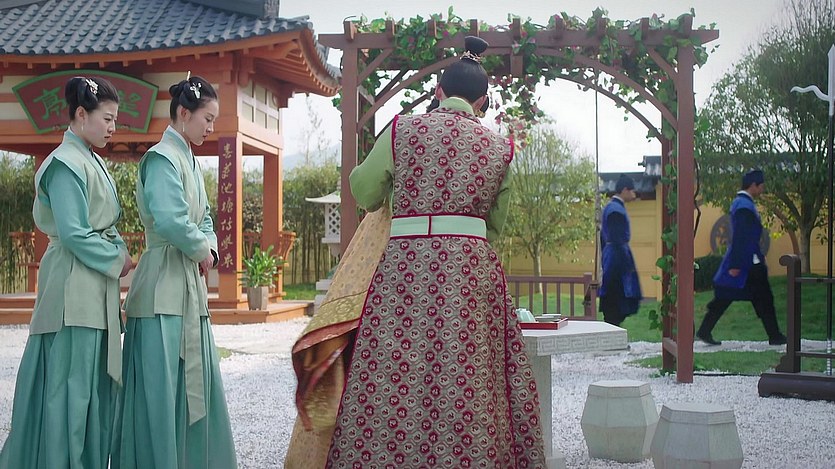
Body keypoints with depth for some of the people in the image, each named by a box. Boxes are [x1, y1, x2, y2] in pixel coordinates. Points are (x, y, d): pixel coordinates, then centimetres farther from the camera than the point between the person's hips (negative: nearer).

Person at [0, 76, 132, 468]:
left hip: (96, 287, 9)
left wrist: (119, 250, 1)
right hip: (73, 288, -9)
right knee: (69, 383, -4)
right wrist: (117, 258, -8)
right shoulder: (66, 163, -13)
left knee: (94, 382, 11)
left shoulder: (90, 161, 15)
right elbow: (74, 235, -18)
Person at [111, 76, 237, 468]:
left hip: (189, 284, 10)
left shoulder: (189, 160, 16)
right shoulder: (163, 158, -12)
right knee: (161, 383, -6)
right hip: (164, 286, -9)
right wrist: (200, 248, -7)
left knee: (195, 383, 13)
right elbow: (170, 221, -24)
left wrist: (209, 248, 2)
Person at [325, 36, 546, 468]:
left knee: (390, 383, 3)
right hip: (472, 269, 2)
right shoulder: (498, 146, 11)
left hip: (403, 266, -1)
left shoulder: (402, 130, 4)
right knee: (468, 389, 5)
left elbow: (364, 193, 13)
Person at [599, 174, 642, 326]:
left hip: (609, 256, 10)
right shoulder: (617, 210, -16)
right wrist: (627, 266, -20)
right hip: (618, 256, -10)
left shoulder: (609, 207, 15)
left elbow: (603, 237, 20)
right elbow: (618, 241, -21)